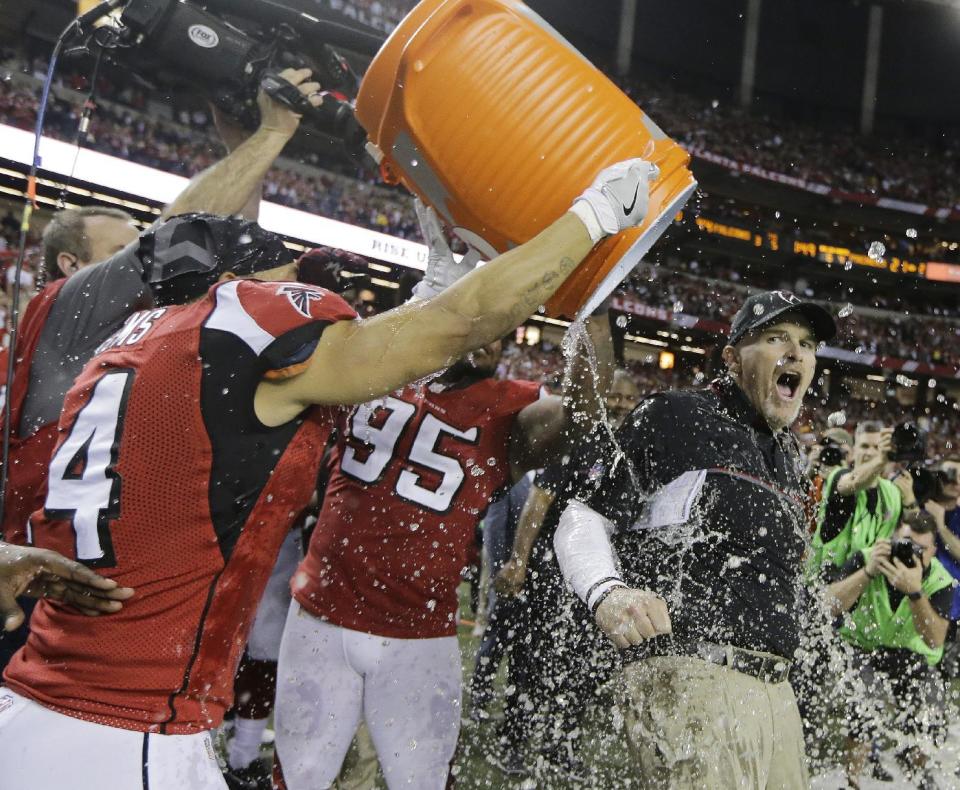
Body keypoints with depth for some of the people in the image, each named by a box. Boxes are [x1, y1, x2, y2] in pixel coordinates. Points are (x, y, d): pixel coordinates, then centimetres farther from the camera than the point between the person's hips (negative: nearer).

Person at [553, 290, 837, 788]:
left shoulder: (789, 453, 21)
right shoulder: (675, 417, -1)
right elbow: (582, 518, -5)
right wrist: (606, 592, -21)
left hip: (775, 687, 8)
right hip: (687, 677, -8)